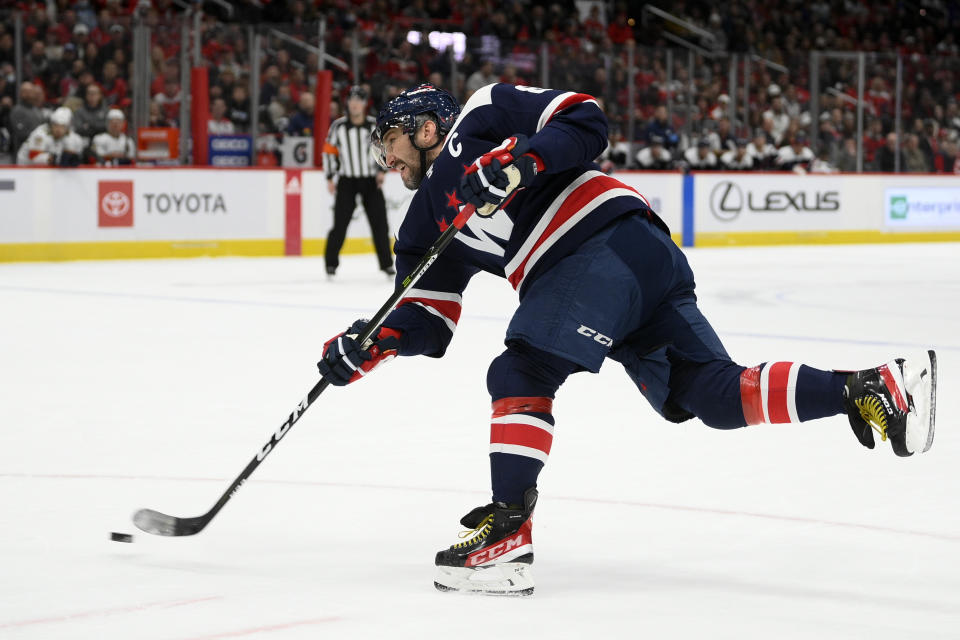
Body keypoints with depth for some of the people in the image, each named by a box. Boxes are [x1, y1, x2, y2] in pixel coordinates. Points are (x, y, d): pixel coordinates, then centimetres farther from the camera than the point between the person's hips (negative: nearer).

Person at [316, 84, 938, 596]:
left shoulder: (483, 115, 6)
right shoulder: (427, 223, 28)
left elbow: (585, 122, -4)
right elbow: (430, 322, 22)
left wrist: (519, 162, -17)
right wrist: (371, 344, 6)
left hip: (613, 239, -8)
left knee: (521, 373, -14)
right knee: (715, 395, -3)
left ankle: (508, 533, -18)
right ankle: (873, 388, -5)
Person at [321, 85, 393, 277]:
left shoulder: (374, 126, -2)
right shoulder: (338, 126, -3)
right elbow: (329, 151, 4)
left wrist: (381, 170, -9)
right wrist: (330, 178, 0)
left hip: (370, 180, 1)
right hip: (346, 180, -1)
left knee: (379, 222, -1)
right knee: (340, 222, -7)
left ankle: (386, 263, 9)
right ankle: (331, 263, 3)